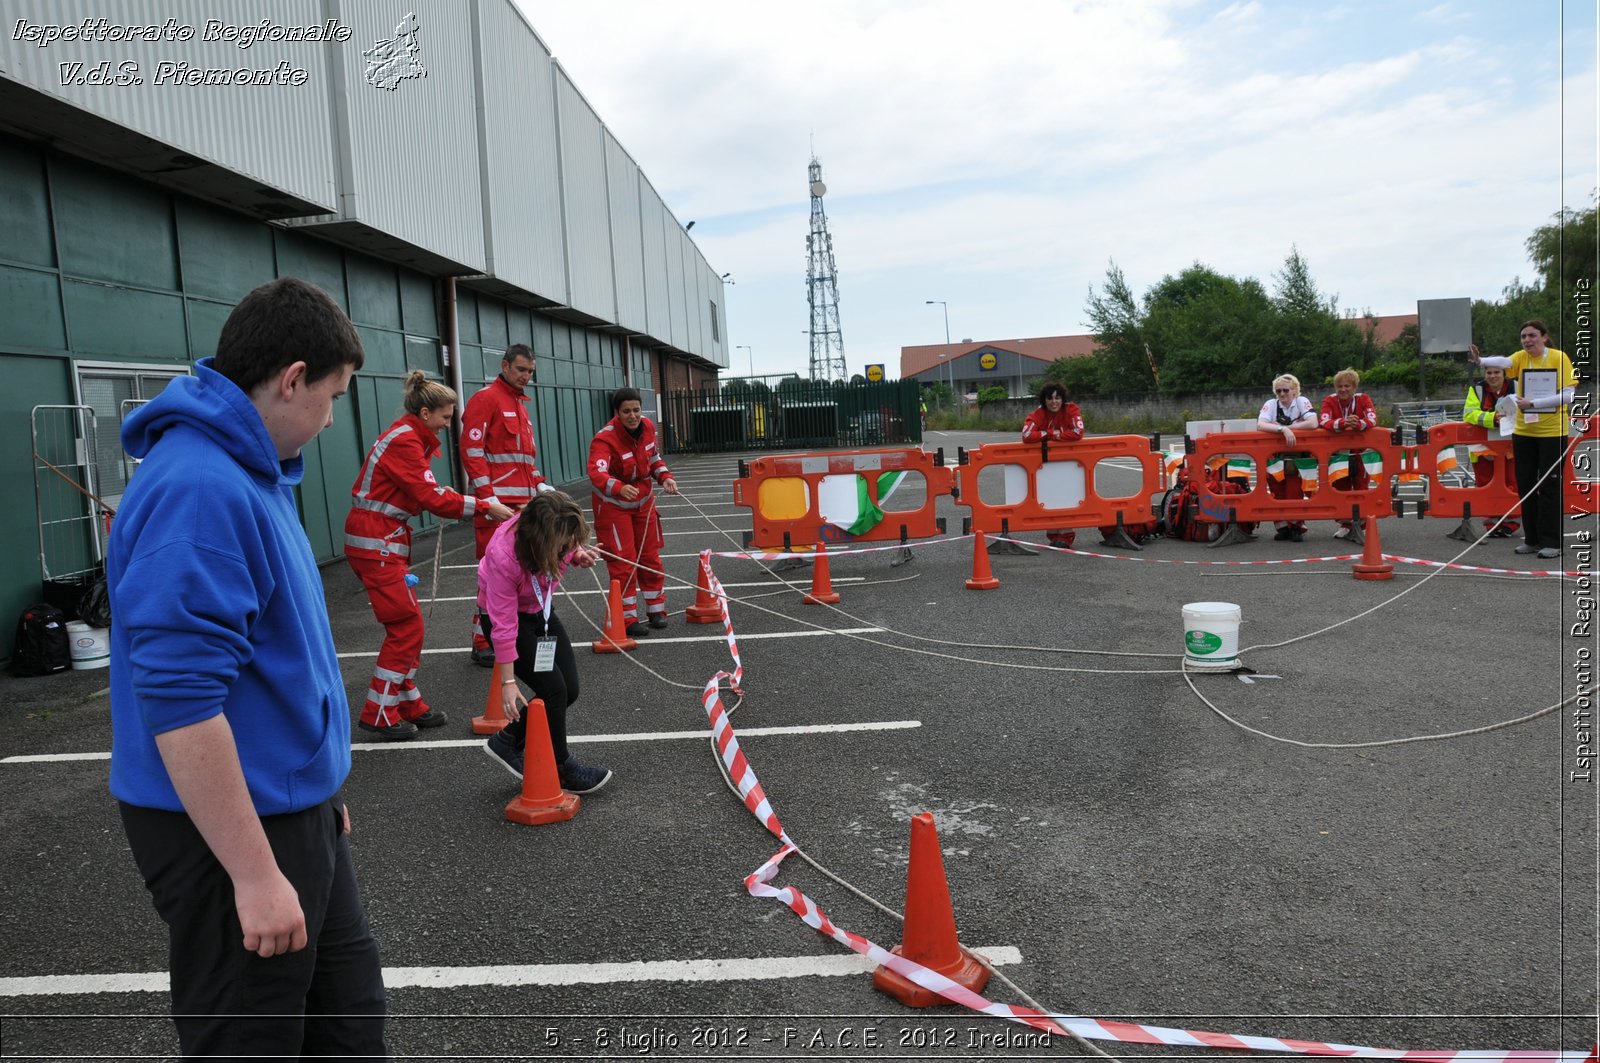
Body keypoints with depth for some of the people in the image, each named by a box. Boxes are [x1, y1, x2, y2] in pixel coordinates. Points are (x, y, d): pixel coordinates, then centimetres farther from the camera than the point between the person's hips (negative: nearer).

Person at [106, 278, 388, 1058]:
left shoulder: (247, 471, 8)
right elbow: (178, 701, -27)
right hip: (230, 830, -9)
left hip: (291, 809, 9)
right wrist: (254, 873, -24)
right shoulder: (198, 491, -24)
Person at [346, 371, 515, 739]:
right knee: (406, 626, -5)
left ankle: (408, 705, 21)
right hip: (376, 543, -10)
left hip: (385, 541, 10)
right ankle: (379, 714, 3)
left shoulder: (409, 437, 13)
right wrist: (484, 507, -15)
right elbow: (432, 498, -20)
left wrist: (480, 505, -3)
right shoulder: (404, 442, -17)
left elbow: (426, 494, 9)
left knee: (406, 625, 13)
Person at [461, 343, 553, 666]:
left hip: (523, 502, 8)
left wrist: (541, 485, 13)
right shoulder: (485, 399, -5)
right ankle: (483, 644, 1)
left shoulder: (520, 404, 22)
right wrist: (488, 497, -19)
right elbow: (471, 451, -13)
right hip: (496, 503, -8)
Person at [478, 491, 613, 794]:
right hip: (506, 615, -7)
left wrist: (578, 556, -17)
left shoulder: (558, 532, -21)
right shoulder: (504, 556, -37)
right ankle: (560, 769, 5)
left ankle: (507, 741, 19)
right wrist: (508, 681, -27)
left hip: (541, 610, 7)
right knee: (553, 689, -14)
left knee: (569, 689, 1)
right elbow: (504, 625, -31)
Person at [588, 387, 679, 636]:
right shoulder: (605, 438, -29)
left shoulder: (647, 426, -8)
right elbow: (596, 472, -45)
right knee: (623, 562, -5)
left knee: (650, 557, 13)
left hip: (643, 502, 6)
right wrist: (619, 488, -62)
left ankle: (656, 609, 27)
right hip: (613, 506, -6)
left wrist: (664, 477, -7)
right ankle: (628, 618, 5)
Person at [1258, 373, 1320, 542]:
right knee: (1277, 491, -4)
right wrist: (1282, 429, -37)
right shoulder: (1271, 404, -5)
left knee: (1294, 493, -12)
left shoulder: (1302, 401, -5)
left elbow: (1313, 423, -21)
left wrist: (1284, 426, -20)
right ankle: (1282, 526, 10)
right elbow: (1260, 425, -23)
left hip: (1298, 454, -1)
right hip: (1276, 454, 1)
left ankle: (1297, 526, 2)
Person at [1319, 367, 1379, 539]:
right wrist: (1343, 423, -44)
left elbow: (1373, 419, -22)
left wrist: (1358, 424, -44)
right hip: (1338, 453, 1)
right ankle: (1344, 525, 20)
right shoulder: (1329, 401, -7)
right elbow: (1324, 421, -24)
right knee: (1341, 490, 8)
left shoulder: (1363, 399, -6)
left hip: (1360, 452, -1)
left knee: (1361, 489, 2)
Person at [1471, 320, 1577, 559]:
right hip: (1523, 432, 4)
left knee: (1549, 486, -1)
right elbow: (1504, 362, -24)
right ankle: (1532, 539, 18)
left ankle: (1551, 542, 5)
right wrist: (1480, 361, -45)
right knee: (1525, 486, 8)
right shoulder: (1521, 357, 0)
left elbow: (1568, 395, -13)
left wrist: (1533, 403, -21)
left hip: (1552, 432, -4)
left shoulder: (1559, 358, -7)